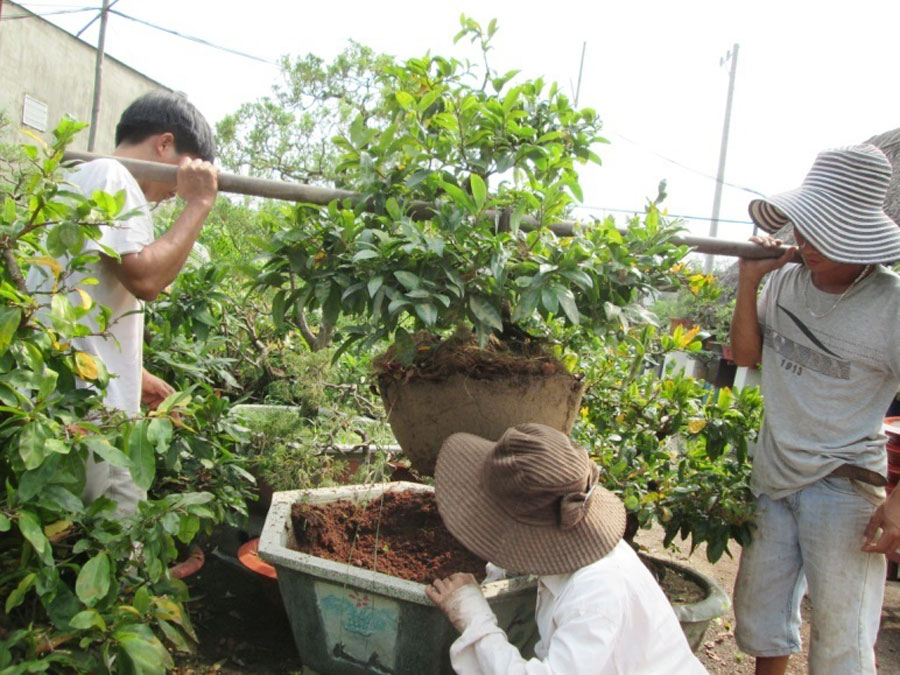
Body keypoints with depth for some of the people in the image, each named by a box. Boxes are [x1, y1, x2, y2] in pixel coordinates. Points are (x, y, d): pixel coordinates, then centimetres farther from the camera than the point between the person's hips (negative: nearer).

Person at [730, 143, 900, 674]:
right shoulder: (787, 280, 0)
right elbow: (747, 355, 2)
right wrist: (750, 280, -10)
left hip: (843, 488, -5)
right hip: (773, 478, 5)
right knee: (759, 613, 18)